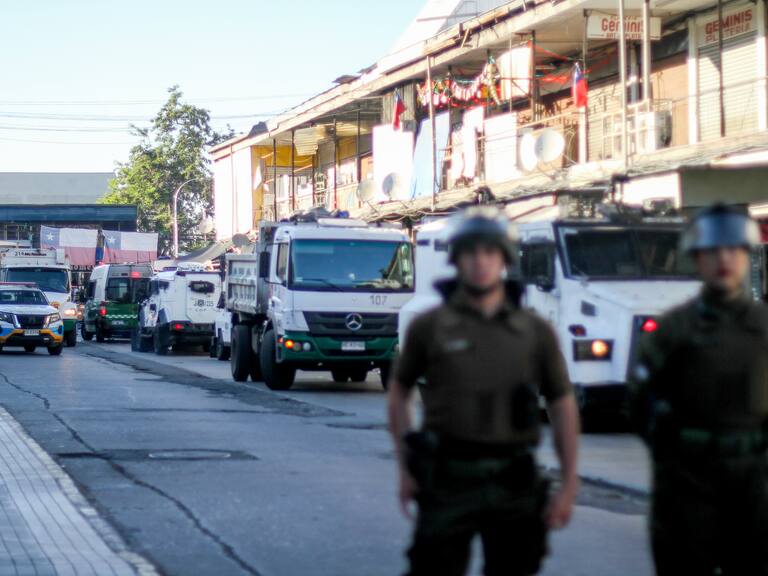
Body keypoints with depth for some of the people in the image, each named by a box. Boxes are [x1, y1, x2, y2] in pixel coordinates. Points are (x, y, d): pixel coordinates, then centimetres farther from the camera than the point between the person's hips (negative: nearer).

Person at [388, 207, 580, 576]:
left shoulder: (536, 332, 5)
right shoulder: (429, 327, 1)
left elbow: (563, 406, 7)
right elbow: (399, 393, 11)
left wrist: (569, 485, 1)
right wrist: (405, 469, 4)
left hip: (513, 485, 2)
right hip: (447, 477, -2)